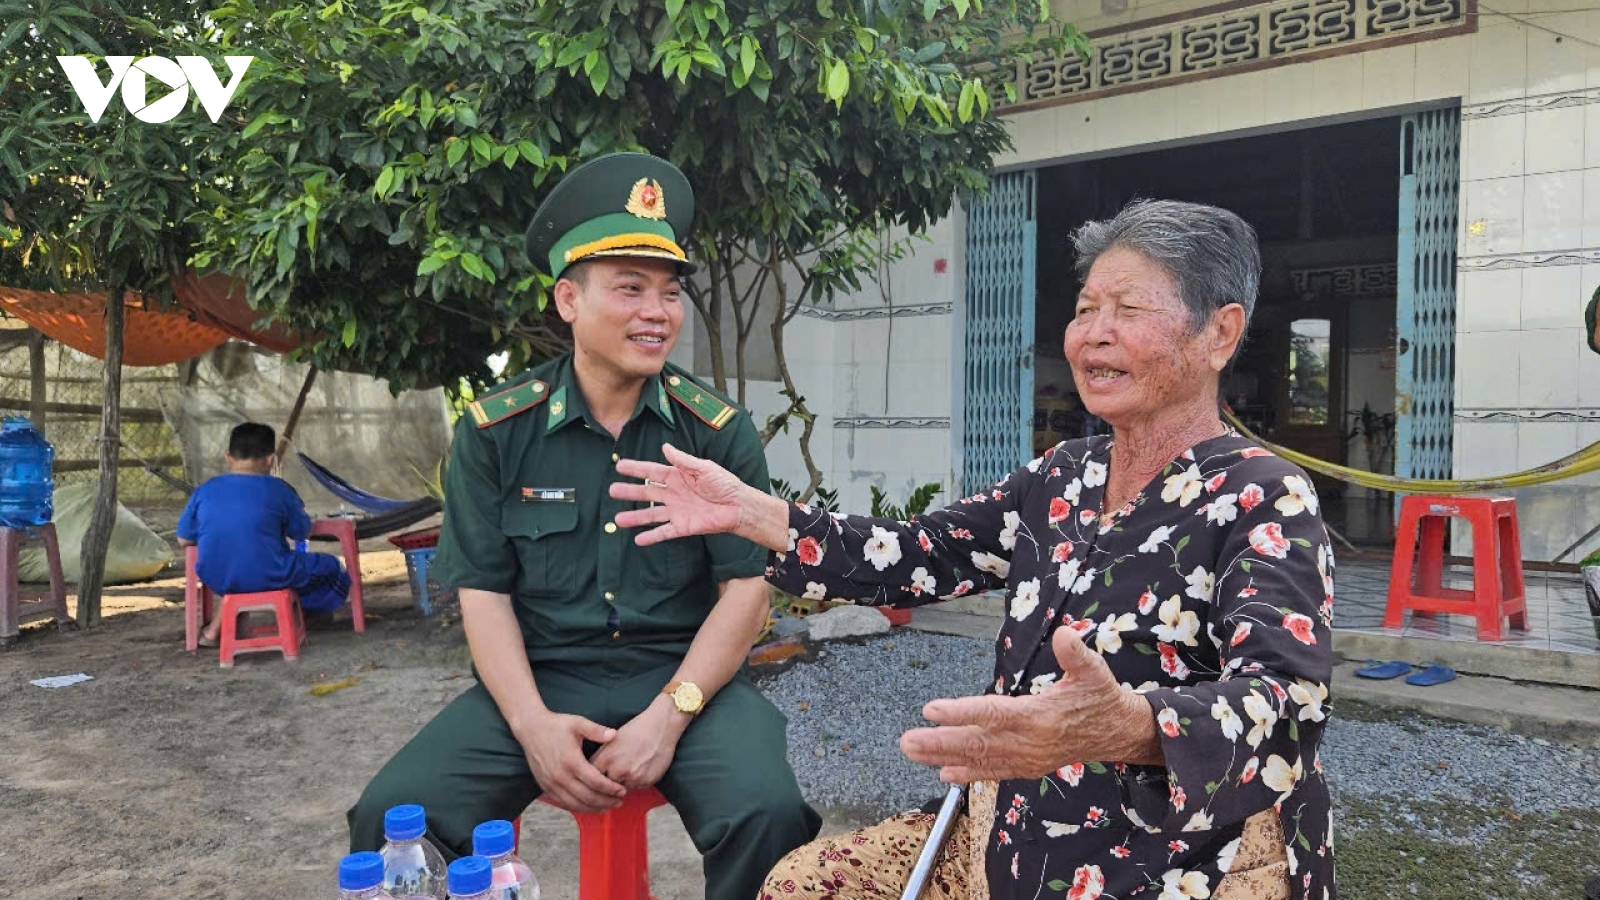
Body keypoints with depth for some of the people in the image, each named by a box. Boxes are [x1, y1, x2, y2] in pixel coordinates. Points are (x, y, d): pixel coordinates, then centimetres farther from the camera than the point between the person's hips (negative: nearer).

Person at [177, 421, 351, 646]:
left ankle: (216, 627, 27)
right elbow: (303, 533, 2)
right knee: (332, 570, 16)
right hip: (268, 578, -5)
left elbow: (184, 539, 7)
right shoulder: (278, 489, -7)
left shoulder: (203, 491, 1)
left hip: (217, 579, 5)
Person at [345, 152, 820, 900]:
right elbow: (483, 592, 0)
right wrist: (533, 723, -15)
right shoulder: (495, 432, 0)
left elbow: (745, 587, -3)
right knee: (390, 818, -20)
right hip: (538, 679, 1)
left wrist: (670, 715, -16)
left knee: (768, 815, -29)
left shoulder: (718, 430, -1)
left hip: (683, 676, 0)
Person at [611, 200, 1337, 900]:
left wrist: (1128, 727, -50)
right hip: (1018, 842, 7)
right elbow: (923, 557, 8)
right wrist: (750, 511, -1)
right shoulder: (1064, 476, 7)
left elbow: (1286, 701, -29)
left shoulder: (1263, 504, -14)